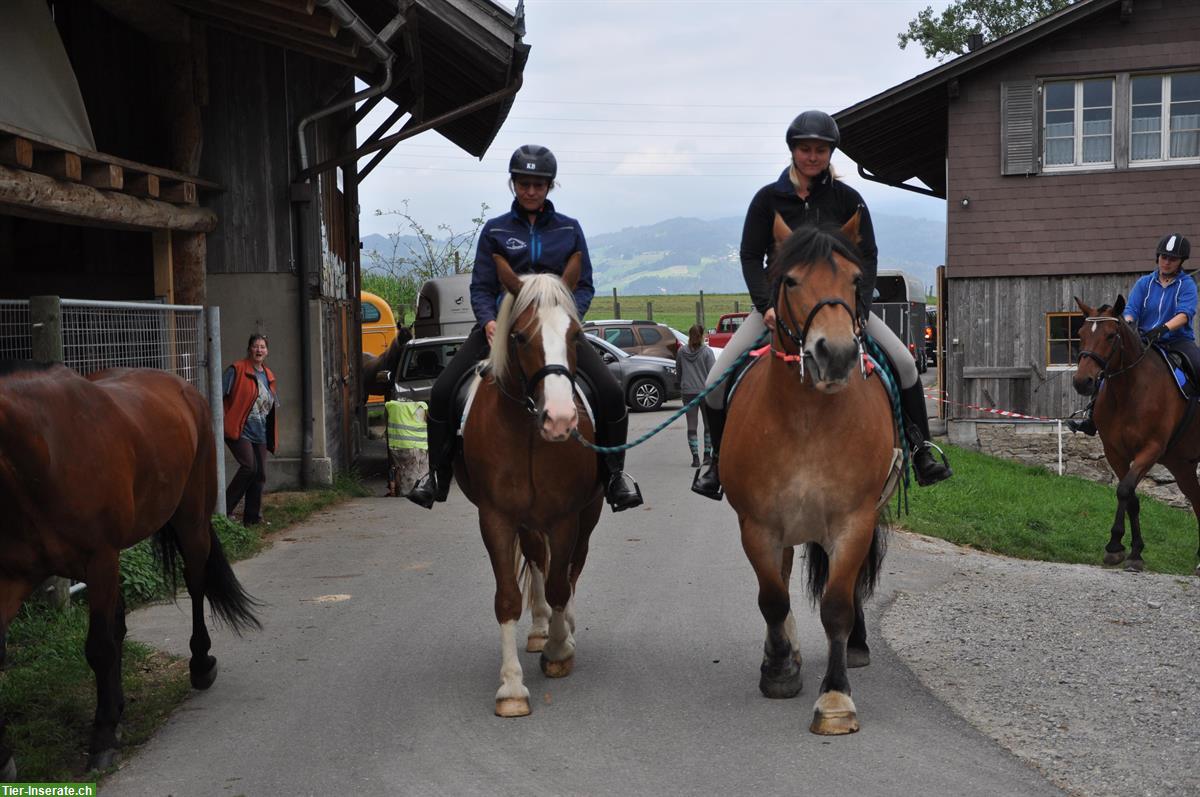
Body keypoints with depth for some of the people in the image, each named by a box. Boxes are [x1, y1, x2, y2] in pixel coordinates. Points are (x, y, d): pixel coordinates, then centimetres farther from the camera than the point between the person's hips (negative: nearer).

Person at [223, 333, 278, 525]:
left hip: (260, 434, 7)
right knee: (249, 467, -20)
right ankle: (226, 508, -6)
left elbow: (273, 405, 25)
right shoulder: (237, 370, -5)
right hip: (239, 430, -7)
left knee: (260, 474, 4)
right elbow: (221, 395, -8)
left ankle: (253, 517, 13)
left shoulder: (268, 376, 16)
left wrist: (272, 436, 18)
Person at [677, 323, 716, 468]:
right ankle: (707, 454, 15)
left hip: (688, 392, 1)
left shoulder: (681, 351, -2)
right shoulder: (707, 352, -9)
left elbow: (678, 370, 9)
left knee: (691, 426, 5)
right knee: (708, 424, 14)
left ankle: (695, 457, -1)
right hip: (705, 391, -1)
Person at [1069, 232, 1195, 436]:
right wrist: (1129, 324, -27)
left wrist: (1163, 328, -35)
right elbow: (1131, 310, -2)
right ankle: (1093, 417, -12)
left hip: (1178, 340, -2)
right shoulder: (1144, 283, 9)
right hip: (1144, 341, 3)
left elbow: (1184, 314, -16)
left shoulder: (1187, 284, 0)